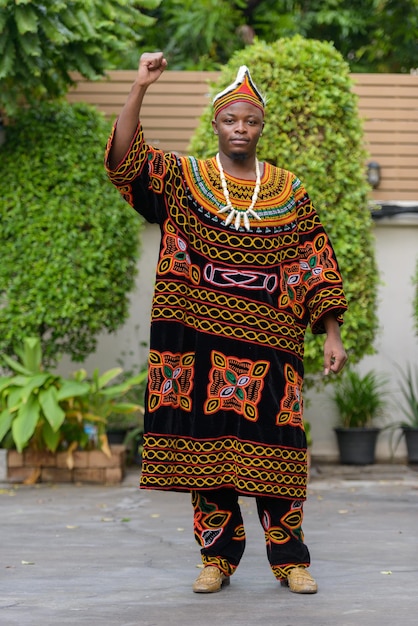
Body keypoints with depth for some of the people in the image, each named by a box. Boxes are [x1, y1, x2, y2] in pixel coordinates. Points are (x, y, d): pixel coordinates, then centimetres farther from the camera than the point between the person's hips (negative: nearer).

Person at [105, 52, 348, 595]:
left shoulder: (290, 192, 9)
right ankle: (217, 558, 12)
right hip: (199, 339, 0)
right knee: (206, 441, 2)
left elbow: (317, 265, 8)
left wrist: (332, 336, 2)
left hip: (269, 344, 0)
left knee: (274, 444, -2)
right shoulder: (182, 178, 7)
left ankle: (290, 560, 8)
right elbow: (125, 159, -8)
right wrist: (140, 89, -17)